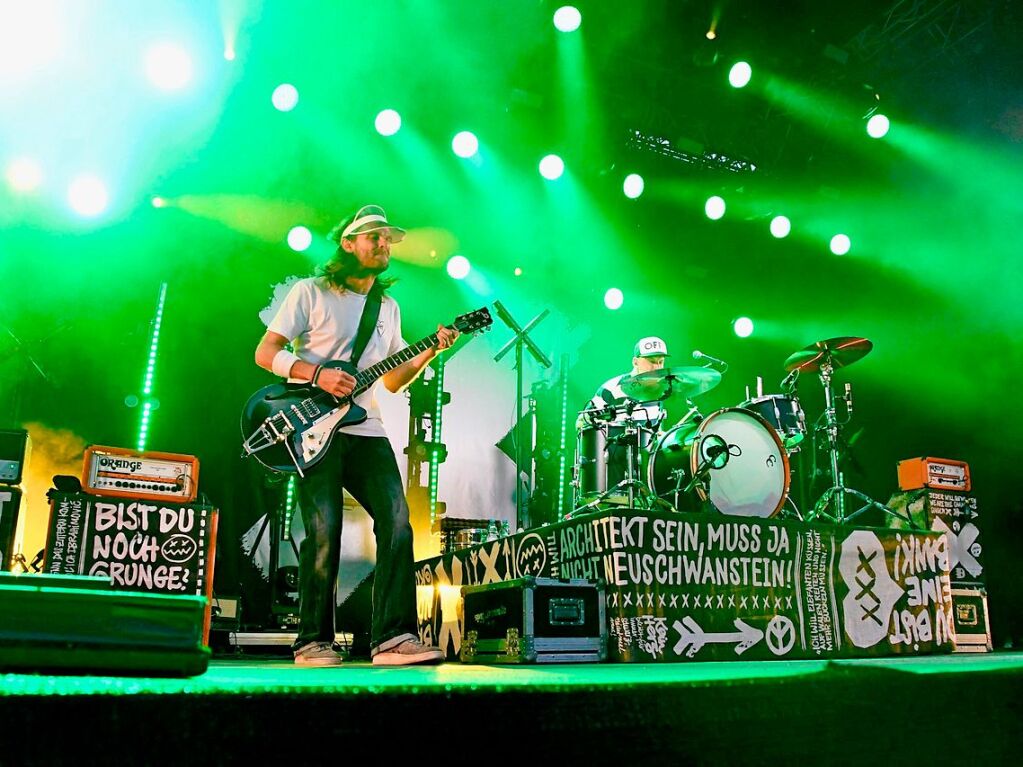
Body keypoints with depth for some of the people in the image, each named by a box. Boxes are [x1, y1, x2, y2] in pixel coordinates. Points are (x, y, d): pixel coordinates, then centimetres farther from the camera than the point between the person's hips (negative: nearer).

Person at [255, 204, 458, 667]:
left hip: (366, 432, 5)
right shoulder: (311, 292, 4)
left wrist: (429, 353, 3)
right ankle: (313, 642, 3)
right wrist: (316, 374, -15)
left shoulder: (389, 307, 20)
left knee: (397, 523, -11)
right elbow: (264, 353, -1)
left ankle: (394, 638, -9)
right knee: (324, 533, -12)